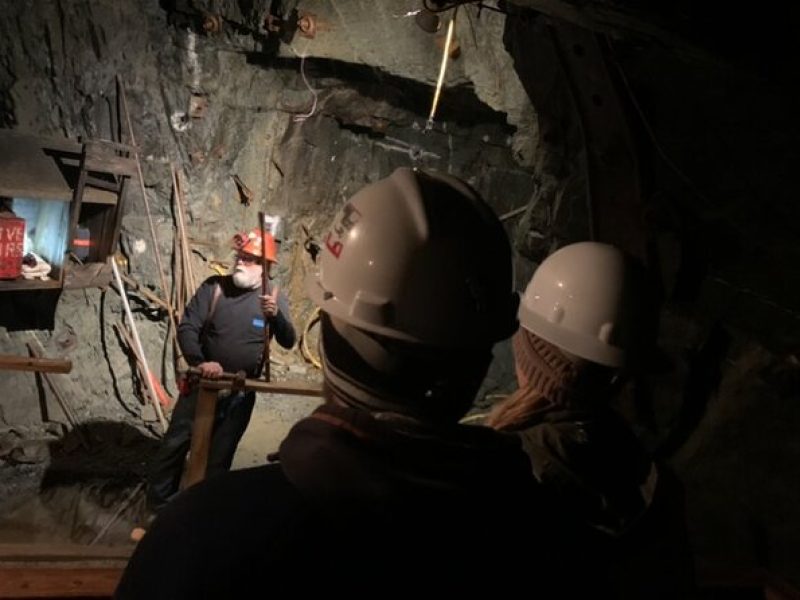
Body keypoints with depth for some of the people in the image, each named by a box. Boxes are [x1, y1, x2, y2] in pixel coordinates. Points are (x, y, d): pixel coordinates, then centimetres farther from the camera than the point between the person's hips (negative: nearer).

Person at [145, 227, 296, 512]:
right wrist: (199, 362, -28)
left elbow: (288, 342, -13)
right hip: (202, 383, 0)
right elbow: (187, 327, -11)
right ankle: (158, 501, 25)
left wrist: (275, 315, -33)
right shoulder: (214, 286, -7)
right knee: (175, 443, 6)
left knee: (219, 455, 13)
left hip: (241, 393, 1)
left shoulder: (274, 297, -4)